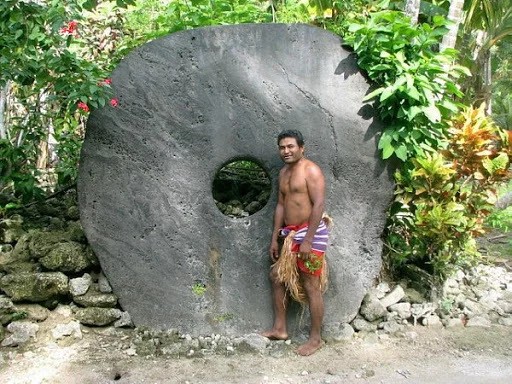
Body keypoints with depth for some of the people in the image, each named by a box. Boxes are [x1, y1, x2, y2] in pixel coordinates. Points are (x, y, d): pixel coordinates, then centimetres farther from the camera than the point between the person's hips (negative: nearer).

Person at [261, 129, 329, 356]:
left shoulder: (311, 170, -12)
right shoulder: (284, 172, 14)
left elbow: (319, 205, -19)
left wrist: (307, 240, -22)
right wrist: (275, 238, 14)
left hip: (310, 234, -9)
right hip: (291, 235, 9)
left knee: (311, 287, -1)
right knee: (277, 276, 14)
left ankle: (315, 338, 12)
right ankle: (279, 329, 27)